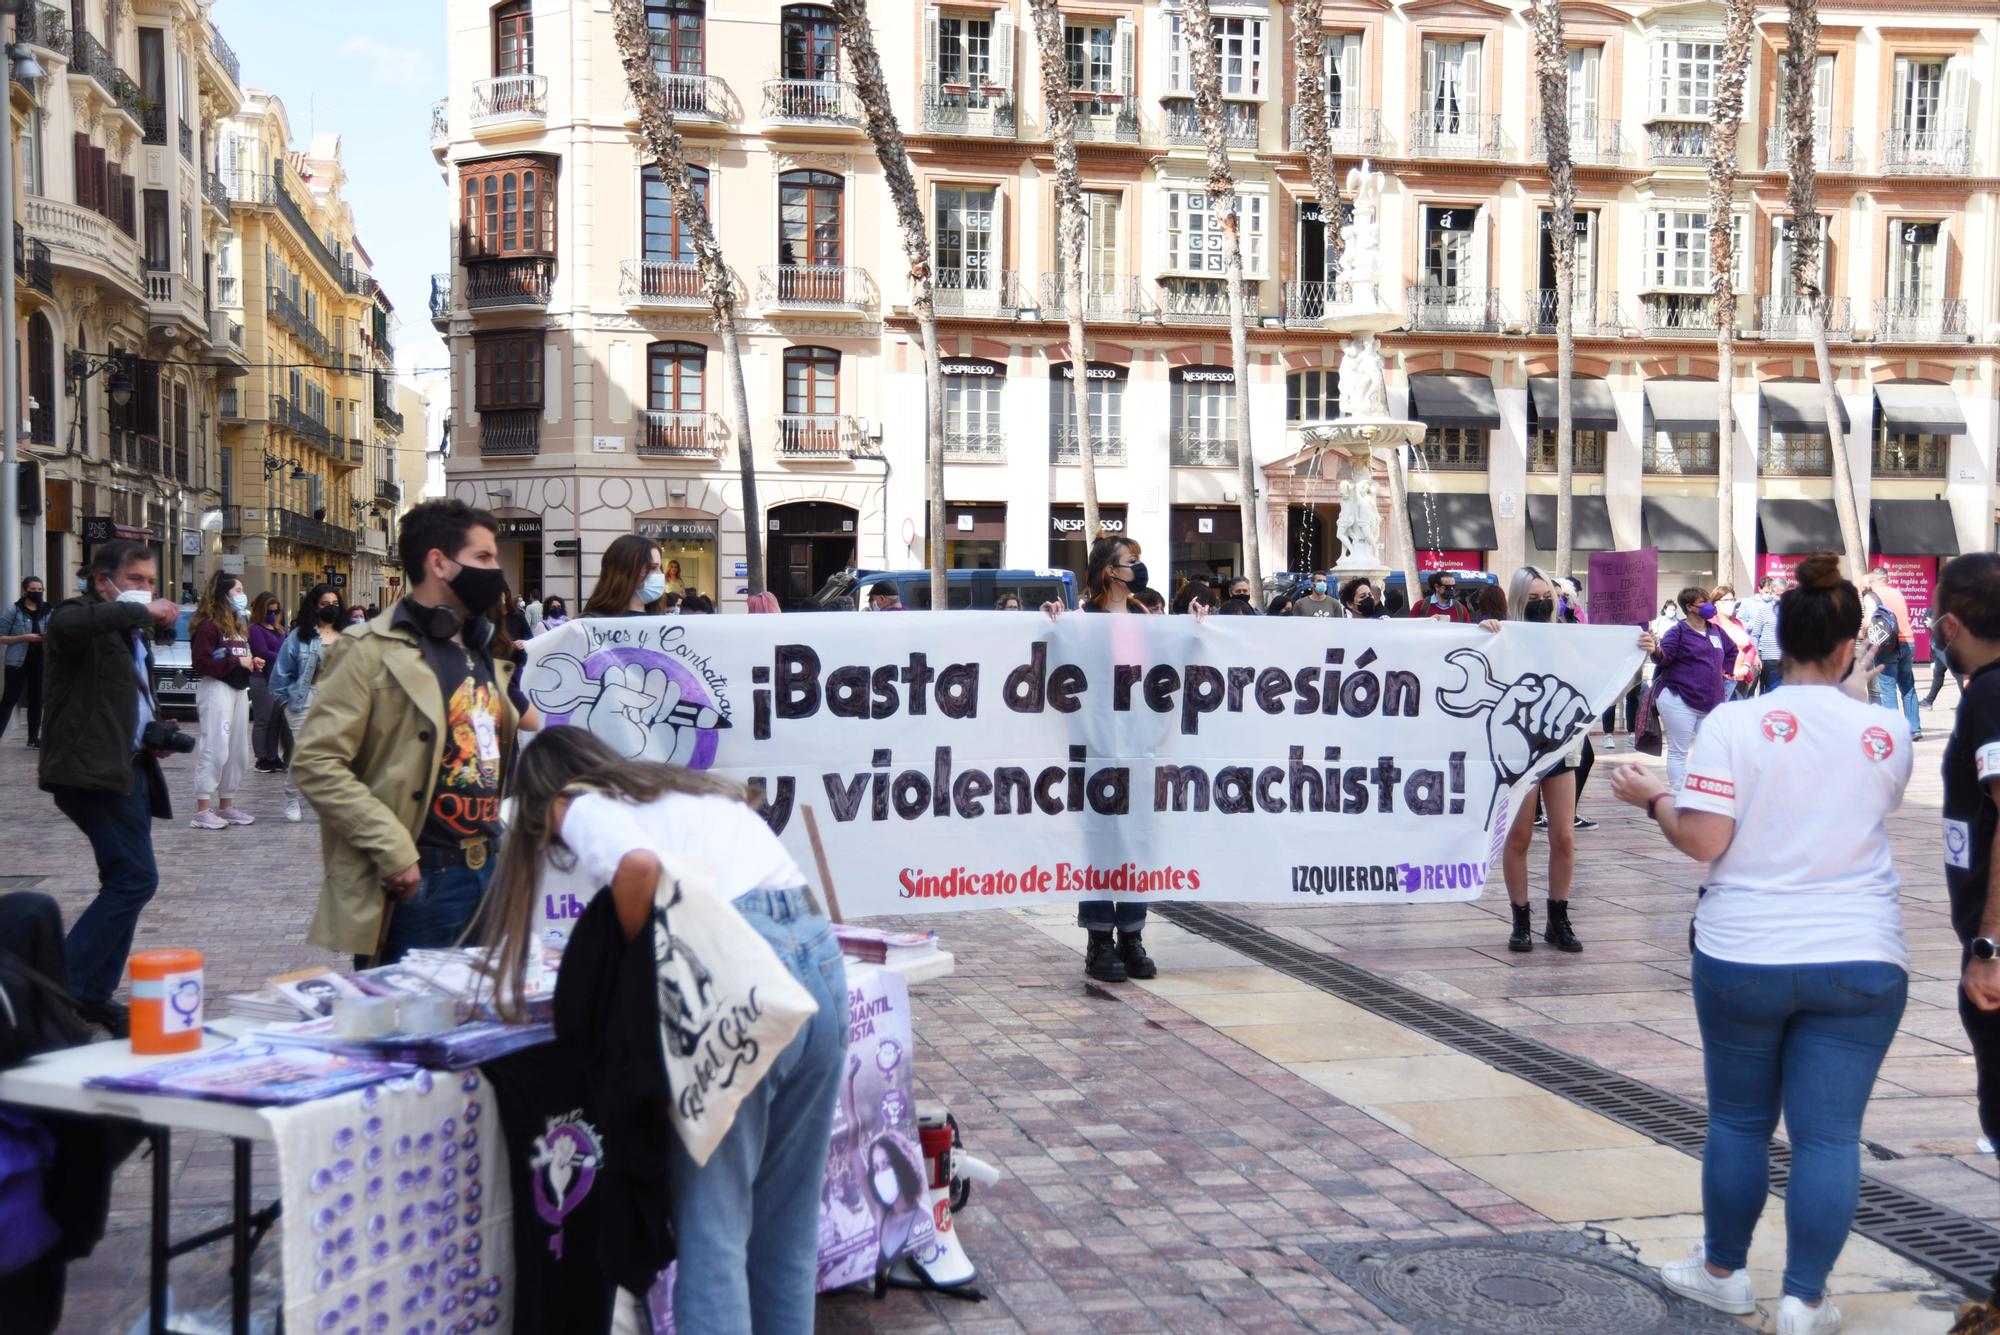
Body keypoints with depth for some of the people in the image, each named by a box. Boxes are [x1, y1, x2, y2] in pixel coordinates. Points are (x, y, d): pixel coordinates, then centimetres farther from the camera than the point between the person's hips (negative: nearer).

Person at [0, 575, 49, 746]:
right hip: (18, 662, -4)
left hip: (40, 661, 4)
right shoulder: (14, 609, -5)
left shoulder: (47, 611, 6)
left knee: (36, 700, 8)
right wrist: (24, 638, -17)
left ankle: (33, 738, 16)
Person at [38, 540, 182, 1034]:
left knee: (124, 882, 12)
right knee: (136, 878, -14)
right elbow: (66, 625, -35)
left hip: (127, 768, 10)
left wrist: (155, 734, 10)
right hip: (90, 770, -10)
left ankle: (93, 994, 19)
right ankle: (60, 988, -7)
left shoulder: (130, 633, 19)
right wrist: (141, 611, -28)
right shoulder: (78, 615, -8)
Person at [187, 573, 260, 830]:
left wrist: (252, 662, 7)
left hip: (239, 690, 9)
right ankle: (203, 811, -7)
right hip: (216, 690, -9)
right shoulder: (207, 625, -11)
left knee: (238, 751, 10)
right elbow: (201, 663, -18)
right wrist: (237, 661, -17)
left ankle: (226, 805, 19)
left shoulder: (238, 625, 18)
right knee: (215, 749, -11)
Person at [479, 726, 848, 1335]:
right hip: (820, 956, 7)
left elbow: (641, 867, -13)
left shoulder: (580, 805, 9)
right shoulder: (692, 789, 31)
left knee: (713, 1220, 1)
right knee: (790, 1219, 17)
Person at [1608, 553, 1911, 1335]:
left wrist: (1652, 798, 5)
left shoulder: (1735, 723, -9)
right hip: (1860, 961, 1)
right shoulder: (1886, 735, 1)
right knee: (1829, 1134, 6)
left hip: (1745, 955, -1)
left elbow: (1703, 841, -13)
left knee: (1739, 1121, 14)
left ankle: (1724, 1272, 29)